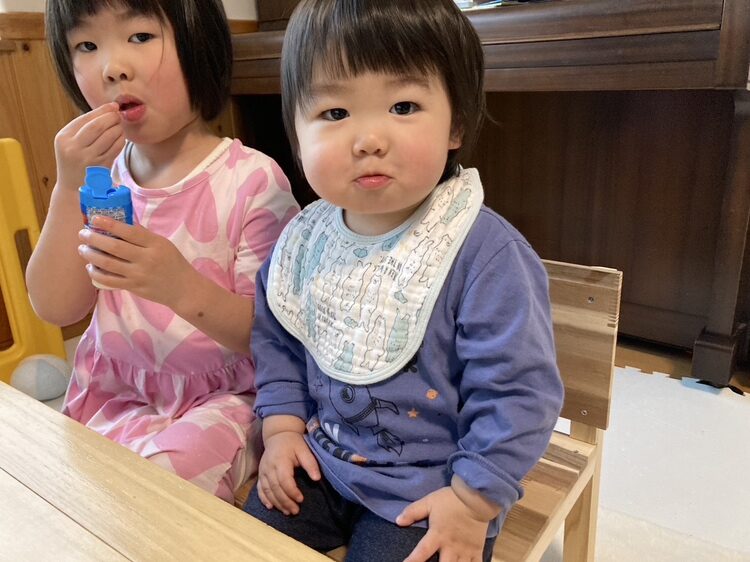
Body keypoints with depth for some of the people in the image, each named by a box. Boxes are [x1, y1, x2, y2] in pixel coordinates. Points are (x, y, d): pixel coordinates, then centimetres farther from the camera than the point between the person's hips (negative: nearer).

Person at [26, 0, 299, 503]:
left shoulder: (250, 179, -17)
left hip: (220, 397, -4)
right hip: (113, 390, 5)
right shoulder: (98, 170, 0)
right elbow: (55, 308, -6)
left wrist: (182, 287, -35)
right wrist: (71, 188, -18)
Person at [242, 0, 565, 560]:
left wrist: (472, 502, -16)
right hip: (321, 460, 5)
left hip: (431, 484, -4)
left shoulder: (487, 255, -25)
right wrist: (282, 427, 2)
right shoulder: (305, 238, -7)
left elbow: (517, 391, -20)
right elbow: (276, 338, 9)